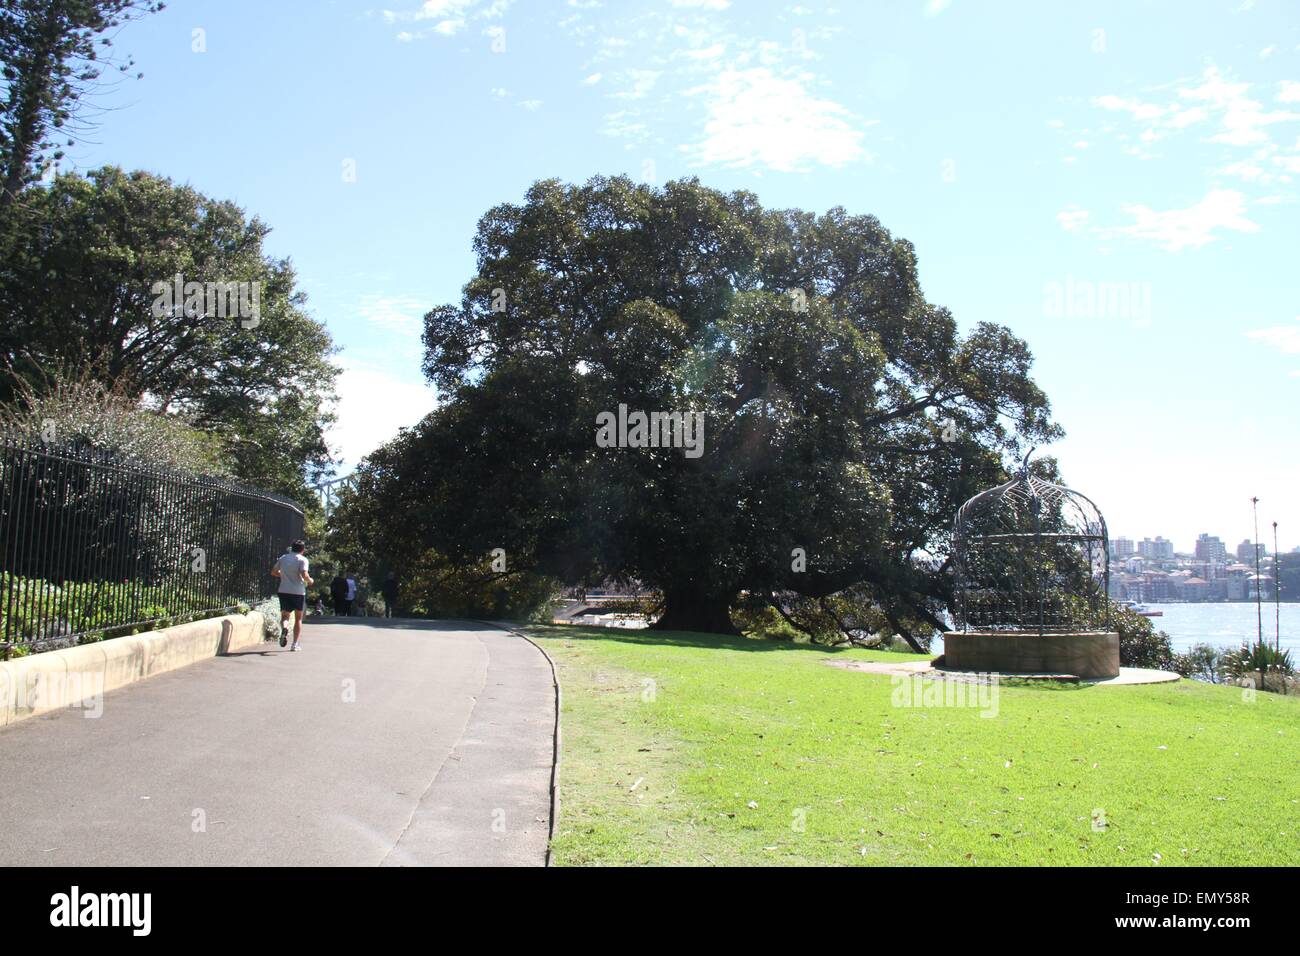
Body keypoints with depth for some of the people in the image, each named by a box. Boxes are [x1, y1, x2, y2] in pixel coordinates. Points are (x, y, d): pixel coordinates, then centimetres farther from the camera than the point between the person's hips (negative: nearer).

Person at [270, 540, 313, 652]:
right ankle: (296, 644, 11)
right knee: (298, 619, 12)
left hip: (284, 591, 2)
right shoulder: (302, 560, -5)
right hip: (298, 592, -2)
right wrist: (309, 581, 1)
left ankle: (284, 628, -26)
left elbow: (273, 572, 15)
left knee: (284, 616, 9)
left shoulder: (283, 558, 8)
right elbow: (304, 574, -19)